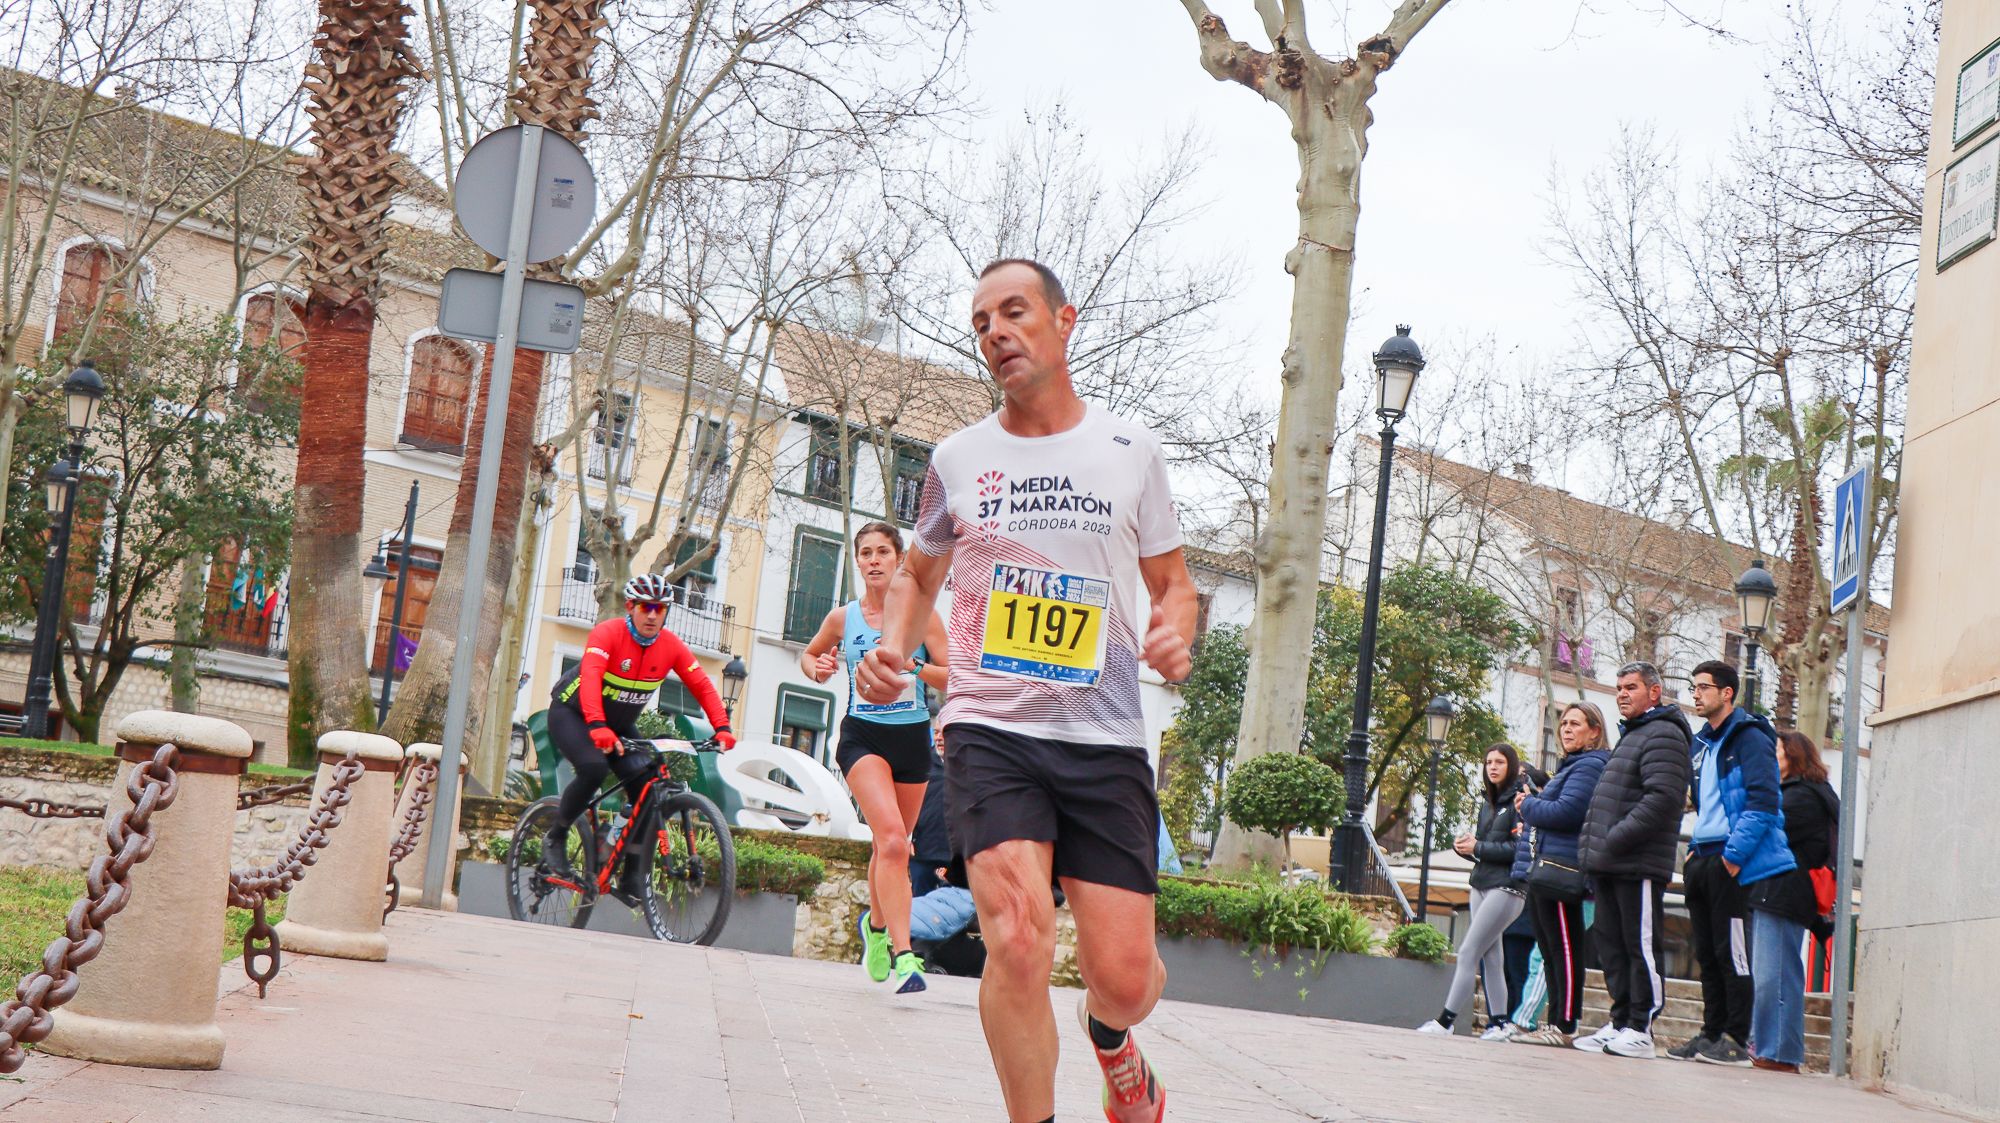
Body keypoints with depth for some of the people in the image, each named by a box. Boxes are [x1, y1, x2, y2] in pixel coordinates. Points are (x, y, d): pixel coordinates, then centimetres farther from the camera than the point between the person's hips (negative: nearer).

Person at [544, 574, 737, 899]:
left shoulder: (671, 646, -11)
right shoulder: (607, 633, -26)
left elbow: (702, 686, -14)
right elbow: (590, 677, -41)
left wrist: (722, 727, -29)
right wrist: (597, 726, -56)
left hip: (619, 725, 5)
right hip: (572, 713, -5)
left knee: (648, 786, -13)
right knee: (593, 768, -33)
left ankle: (632, 880, -6)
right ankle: (556, 838, -9)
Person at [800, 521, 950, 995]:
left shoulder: (922, 614, 0)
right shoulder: (843, 617, 3)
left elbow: (953, 678, -2)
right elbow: (809, 654, 21)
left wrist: (914, 665, -20)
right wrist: (815, 667, -2)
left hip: (912, 738, 2)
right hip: (863, 737, -2)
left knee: (890, 846, 13)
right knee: (891, 837, -23)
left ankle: (876, 923, 43)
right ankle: (902, 955, -27)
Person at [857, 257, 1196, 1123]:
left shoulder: (1131, 451, 5)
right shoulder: (957, 458, 7)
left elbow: (1171, 580, 16)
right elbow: (919, 574, 22)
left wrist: (1175, 632, -7)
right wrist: (893, 645, 2)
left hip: (1105, 737, 1)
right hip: (990, 729, 0)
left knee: (1123, 974, -2)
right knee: (1016, 939, -21)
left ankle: (1109, 1032, 36)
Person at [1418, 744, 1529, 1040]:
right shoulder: (1488, 803, 17)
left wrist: (1477, 848, -13)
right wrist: (1465, 846, -2)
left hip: (1506, 888, -8)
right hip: (1481, 885, 8)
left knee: (1468, 952, -9)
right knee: (1491, 957, 7)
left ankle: (1445, 1020, -8)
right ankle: (1499, 1022, 11)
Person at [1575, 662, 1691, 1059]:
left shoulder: (1663, 735, -8)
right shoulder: (1629, 736, 24)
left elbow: (1662, 798, -21)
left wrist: (1615, 839, -20)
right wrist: (1590, 844, 15)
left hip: (1639, 866, -10)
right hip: (1609, 866, 10)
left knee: (1641, 947, -6)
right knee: (1610, 943, 11)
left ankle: (1640, 1030, -4)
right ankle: (1619, 1023, 16)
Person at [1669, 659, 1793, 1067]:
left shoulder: (1750, 738, -8)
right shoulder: (1701, 743, 17)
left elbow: (1763, 802, -16)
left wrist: (1733, 855, -19)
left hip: (1731, 863, -8)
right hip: (1702, 861, 8)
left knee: (1732, 952, -6)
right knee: (1707, 953, 10)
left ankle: (1737, 1041, -2)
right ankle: (1711, 1033, 16)